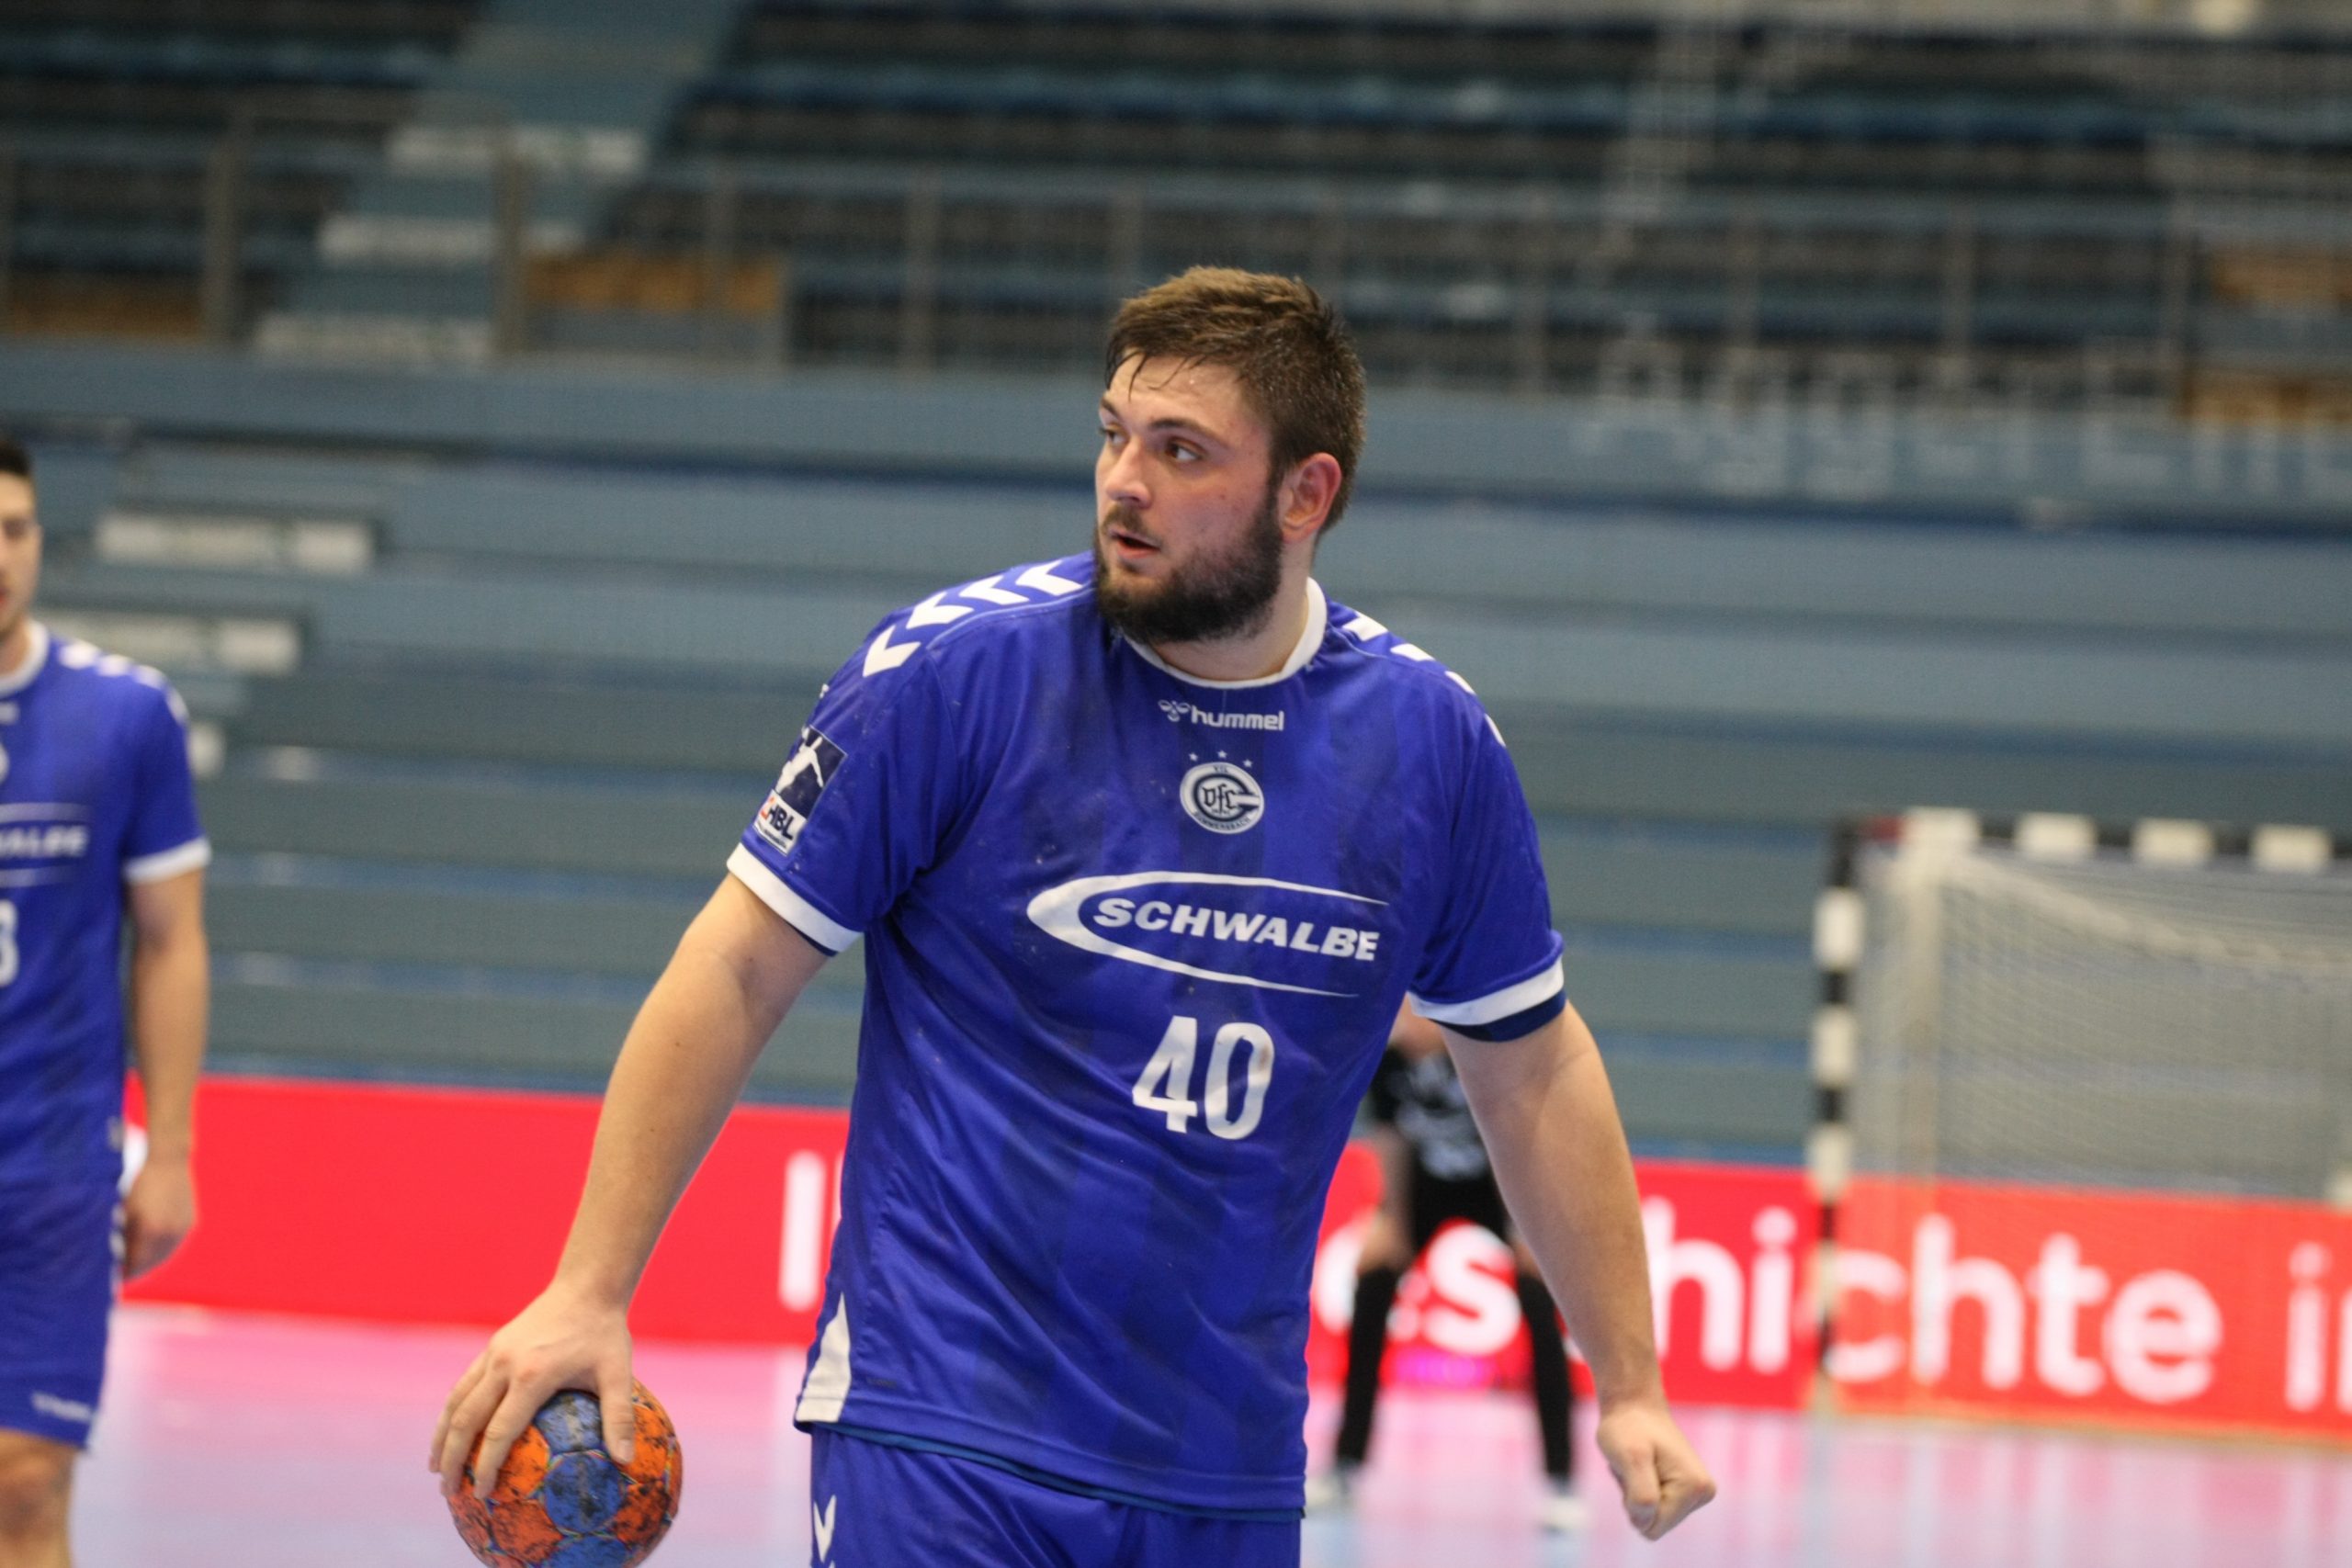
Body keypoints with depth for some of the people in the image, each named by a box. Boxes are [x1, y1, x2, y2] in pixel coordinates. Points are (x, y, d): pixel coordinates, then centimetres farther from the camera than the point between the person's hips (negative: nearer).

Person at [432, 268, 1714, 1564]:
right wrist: (586, 1295, -10)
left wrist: (1628, 1389, 14)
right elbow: (738, 971, -4)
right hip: (939, 1436, -3)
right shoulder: (956, 666, -8)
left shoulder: (1430, 741, 2)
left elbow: (1530, 1071, 14)